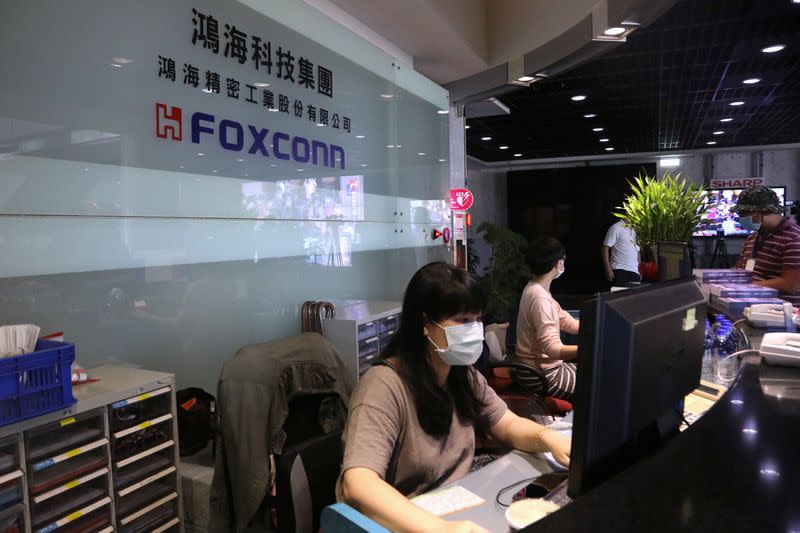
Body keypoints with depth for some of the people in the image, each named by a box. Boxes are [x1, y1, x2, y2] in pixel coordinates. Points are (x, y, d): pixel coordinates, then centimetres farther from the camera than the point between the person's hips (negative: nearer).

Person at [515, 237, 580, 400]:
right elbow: (553, 349, -29)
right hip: (541, 377, -10)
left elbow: (569, 323, 9)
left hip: (539, 368, 10)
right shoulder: (540, 297, -24)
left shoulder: (538, 289, 6)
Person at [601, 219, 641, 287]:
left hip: (634, 272, 6)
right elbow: (605, 248, -8)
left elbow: (637, 251, 22)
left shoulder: (635, 230, 18)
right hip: (619, 271, -6)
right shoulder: (616, 228, -3)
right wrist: (608, 269, -16)